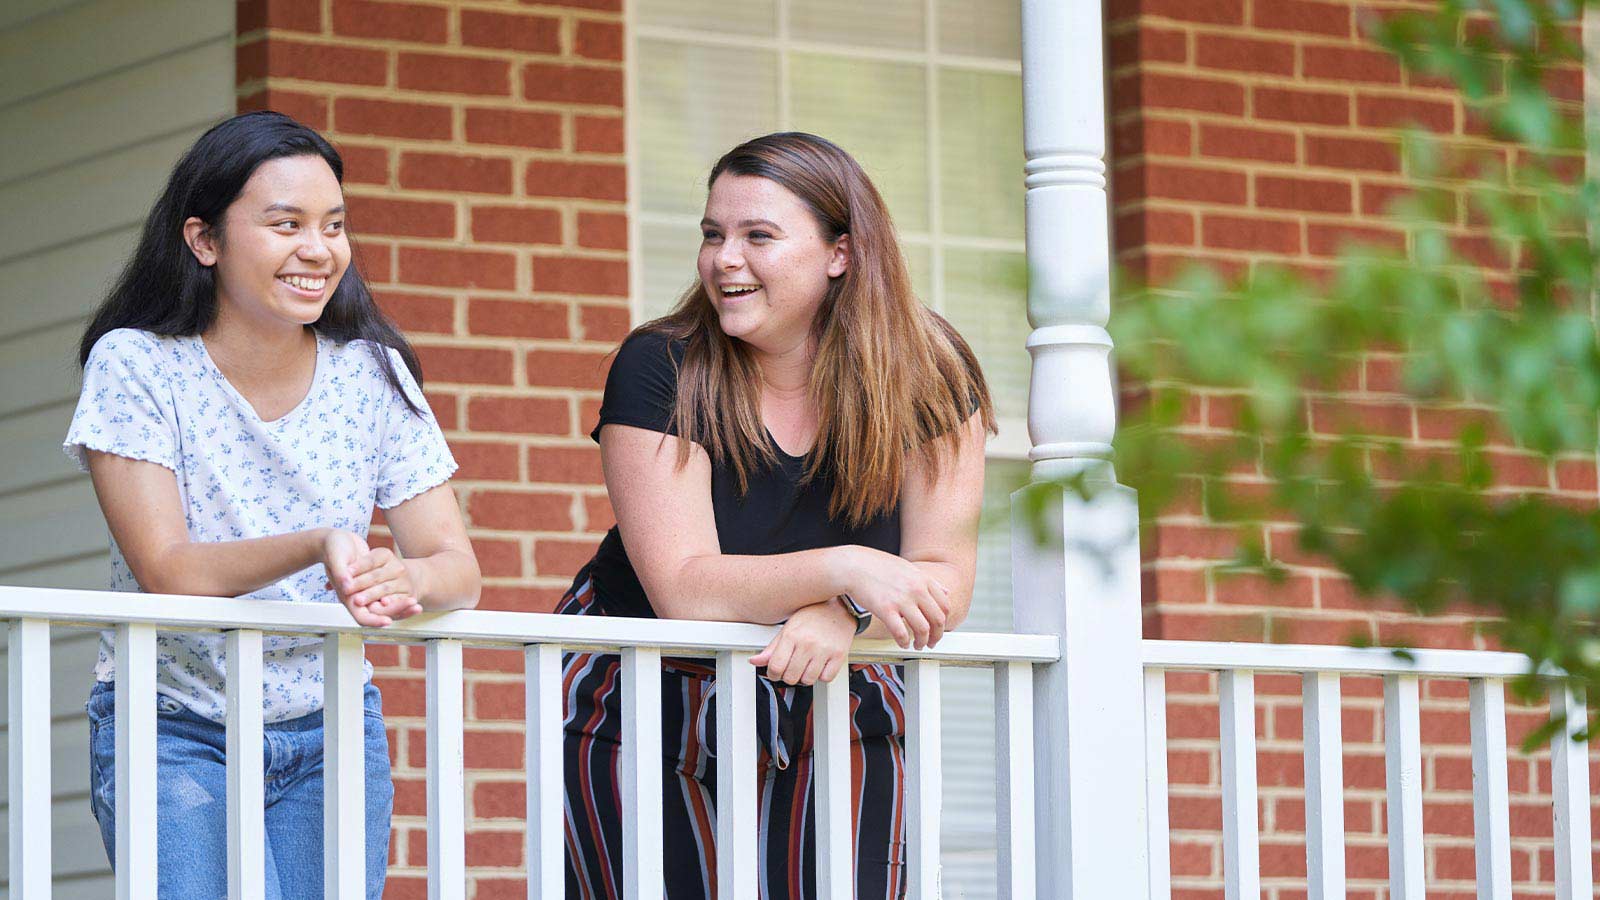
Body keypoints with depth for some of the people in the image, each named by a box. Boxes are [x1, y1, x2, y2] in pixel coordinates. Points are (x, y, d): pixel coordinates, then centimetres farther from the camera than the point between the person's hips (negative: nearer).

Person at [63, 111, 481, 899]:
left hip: (330, 728, 3)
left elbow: (459, 569, -5)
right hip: (173, 729, -3)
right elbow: (165, 571, -18)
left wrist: (408, 580, -30)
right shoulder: (136, 368, -9)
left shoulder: (373, 374, 0)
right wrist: (315, 546, -35)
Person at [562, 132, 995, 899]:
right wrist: (842, 569, -36)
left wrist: (841, 620, -32)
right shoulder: (660, 371, -15)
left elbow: (946, 584, -11)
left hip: (831, 715, 2)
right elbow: (684, 589, -22)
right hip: (643, 714, -2)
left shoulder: (928, 377, -8)